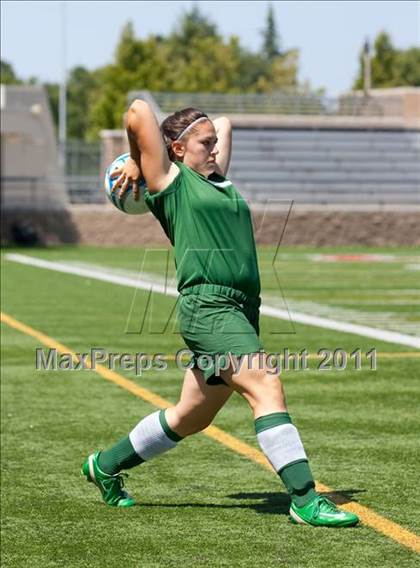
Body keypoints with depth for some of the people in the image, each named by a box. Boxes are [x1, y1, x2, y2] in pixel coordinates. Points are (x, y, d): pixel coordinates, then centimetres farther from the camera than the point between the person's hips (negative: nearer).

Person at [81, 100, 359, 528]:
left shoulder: (217, 180, 22)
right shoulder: (171, 180, 1)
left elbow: (224, 123, 37)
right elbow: (138, 113, -7)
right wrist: (137, 165, 6)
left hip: (242, 309, 9)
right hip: (207, 304, -9)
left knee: (190, 417, 14)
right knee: (266, 386, -20)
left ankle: (106, 465, 32)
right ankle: (305, 499, -23)